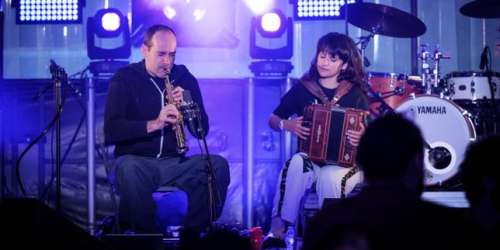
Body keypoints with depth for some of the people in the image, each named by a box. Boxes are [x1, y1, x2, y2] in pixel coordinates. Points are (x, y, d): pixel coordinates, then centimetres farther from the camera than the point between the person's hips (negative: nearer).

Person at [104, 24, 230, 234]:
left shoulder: (184, 78, 12)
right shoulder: (124, 80, 3)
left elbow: (202, 131, 10)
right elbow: (111, 131, -9)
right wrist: (154, 124, -22)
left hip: (175, 162, 3)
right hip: (136, 160, -3)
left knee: (218, 165, -24)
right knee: (129, 170, -38)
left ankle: (191, 230, -18)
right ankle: (143, 231, -22)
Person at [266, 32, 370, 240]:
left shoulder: (355, 95, 1)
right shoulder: (303, 88, 5)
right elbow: (273, 120, 13)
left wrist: (363, 137, -21)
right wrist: (287, 125, -9)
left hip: (345, 162, -1)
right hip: (310, 157, 1)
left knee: (329, 178, -36)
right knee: (296, 164, -34)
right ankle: (278, 228, -30)